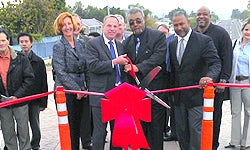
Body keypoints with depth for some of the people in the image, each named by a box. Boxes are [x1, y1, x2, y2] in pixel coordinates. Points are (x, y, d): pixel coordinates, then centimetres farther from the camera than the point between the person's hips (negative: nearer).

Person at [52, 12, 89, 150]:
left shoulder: (79, 44, 12)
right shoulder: (58, 46, -6)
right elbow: (61, 72, -12)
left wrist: (85, 87, 4)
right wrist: (77, 89, -13)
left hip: (80, 91, 6)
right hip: (65, 91, -6)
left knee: (77, 124, 11)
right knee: (68, 126, -2)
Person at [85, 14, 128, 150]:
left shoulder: (120, 46, 15)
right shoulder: (92, 44, -5)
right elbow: (93, 66, -18)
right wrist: (114, 62, -21)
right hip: (101, 94, -6)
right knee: (100, 131, 0)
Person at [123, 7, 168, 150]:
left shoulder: (158, 36, -4)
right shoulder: (128, 41, 12)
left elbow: (158, 57, -19)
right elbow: (127, 66, 12)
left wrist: (138, 67, -29)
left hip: (155, 90, -5)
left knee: (155, 130, 1)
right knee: (141, 129, 13)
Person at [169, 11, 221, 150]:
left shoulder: (204, 41, -9)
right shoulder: (172, 44, 10)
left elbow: (215, 63, -16)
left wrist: (209, 76, -37)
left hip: (196, 95, -6)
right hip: (179, 97, 6)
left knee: (196, 132, -3)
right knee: (181, 132, 14)